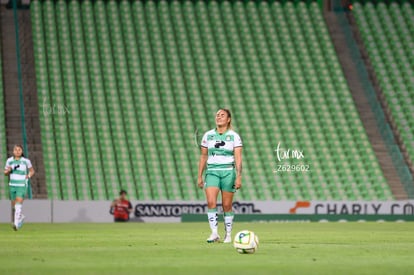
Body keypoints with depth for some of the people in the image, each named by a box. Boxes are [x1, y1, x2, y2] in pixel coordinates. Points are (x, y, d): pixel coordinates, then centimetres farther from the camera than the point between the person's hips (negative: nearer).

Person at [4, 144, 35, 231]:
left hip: (22, 186, -3)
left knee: (18, 204, -19)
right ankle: (20, 217, 41)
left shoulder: (26, 161, -3)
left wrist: (28, 176, -8)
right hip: (12, 185, 3)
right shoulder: (9, 160, 2)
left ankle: (16, 224, -26)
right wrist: (9, 170, -13)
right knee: (13, 205, 12)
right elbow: (5, 173, 10)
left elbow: (32, 171, 12)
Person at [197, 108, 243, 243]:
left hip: (228, 172, -2)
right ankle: (214, 233, -15)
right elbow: (203, 157, 13)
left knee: (227, 205, 1)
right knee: (211, 202, -16)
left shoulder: (234, 136, 0)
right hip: (212, 171, 2)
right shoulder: (208, 135, 8)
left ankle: (228, 235, 12)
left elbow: (238, 158, -4)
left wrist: (238, 177, -12)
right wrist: (199, 176, 9)